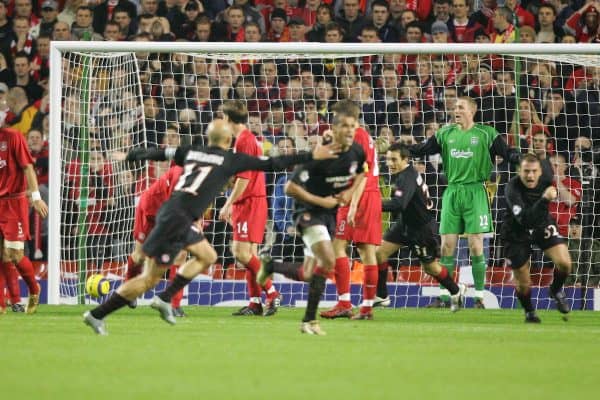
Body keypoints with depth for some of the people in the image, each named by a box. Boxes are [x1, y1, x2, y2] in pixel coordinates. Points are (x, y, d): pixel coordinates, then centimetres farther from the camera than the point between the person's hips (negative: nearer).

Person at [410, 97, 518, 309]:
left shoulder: (486, 134, 1)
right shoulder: (446, 134, 11)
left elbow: (507, 153, -2)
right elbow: (423, 149, 11)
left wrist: (517, 157, -22)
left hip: (475, 193, -4)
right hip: (452, 193, 4)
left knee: (475, 245, -6)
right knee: (447, 245, 2)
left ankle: (479, 296, 2)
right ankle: (444, 295, 8)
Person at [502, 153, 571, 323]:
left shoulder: (546, 180, -16)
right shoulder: (512, 189, -32)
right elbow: (525, 219, -44)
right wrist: (544, 200, -53)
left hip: (542, 226, 3)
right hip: (517, 234, -3)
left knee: (564, 264, -18)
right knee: (523, 284, 2)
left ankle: (556, 290, 15)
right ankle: (529, 312, 34)